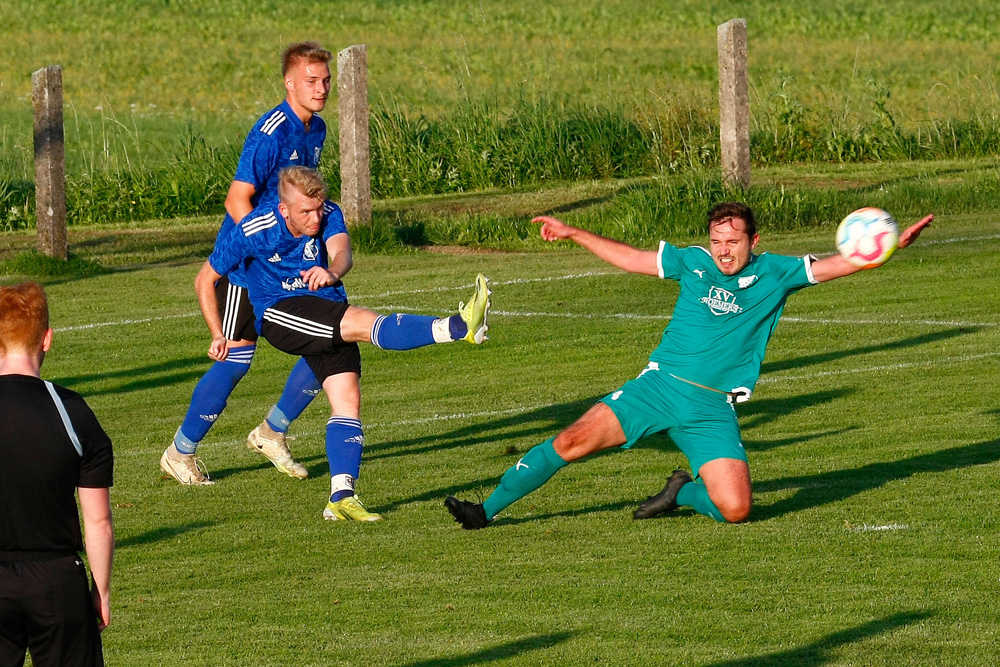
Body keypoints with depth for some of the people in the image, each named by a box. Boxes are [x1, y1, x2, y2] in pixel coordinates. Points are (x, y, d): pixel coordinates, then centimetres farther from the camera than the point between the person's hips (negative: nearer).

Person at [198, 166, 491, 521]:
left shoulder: (329, 214, -5)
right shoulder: (253, 231, -12)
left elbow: (342, 252, -26)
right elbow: (206, 279, 1)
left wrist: (332, 272, -50)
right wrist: (219, 336, 0)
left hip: (329, 320, 5)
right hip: (278, 314, -5)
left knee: (347, 398, -11)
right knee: (366, 323, -28)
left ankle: (341, 496, -16)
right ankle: (457, 327, -43)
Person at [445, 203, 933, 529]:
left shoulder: (775, 274, 0)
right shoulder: (694, 262, 4)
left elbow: (835, 266, -3)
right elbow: (631, 258, 15)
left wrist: (892, 246, -15)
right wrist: (574, 234, 16)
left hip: (713, 408, -1)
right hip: (659, 386, 1)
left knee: (735, 509, -17)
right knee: (572, 442, -12)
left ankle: (683, 493, 17)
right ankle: (487, 510, 0)